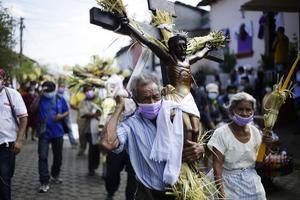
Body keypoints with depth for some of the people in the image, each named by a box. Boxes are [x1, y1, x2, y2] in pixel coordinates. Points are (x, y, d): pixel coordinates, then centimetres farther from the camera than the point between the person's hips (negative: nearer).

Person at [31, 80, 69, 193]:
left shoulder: (60, 100, 4)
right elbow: (33, 109, -21)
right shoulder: (40, 99, -3)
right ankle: (44, 183, -10)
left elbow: (67, 112, 10)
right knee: (42, 157, -11)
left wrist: (61, 116, -12)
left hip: (57, 133, 3)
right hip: (44, 133, -3)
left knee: (58, 157, 15)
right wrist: (39, 95, -25)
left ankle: (55, 175, 39)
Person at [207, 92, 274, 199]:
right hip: (231, 186, -4)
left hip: (253, 184, 4)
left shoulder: (255, 131, -1)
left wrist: (265, 145, -9)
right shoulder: (221, 133, -15)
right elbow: (217, 166, -15)